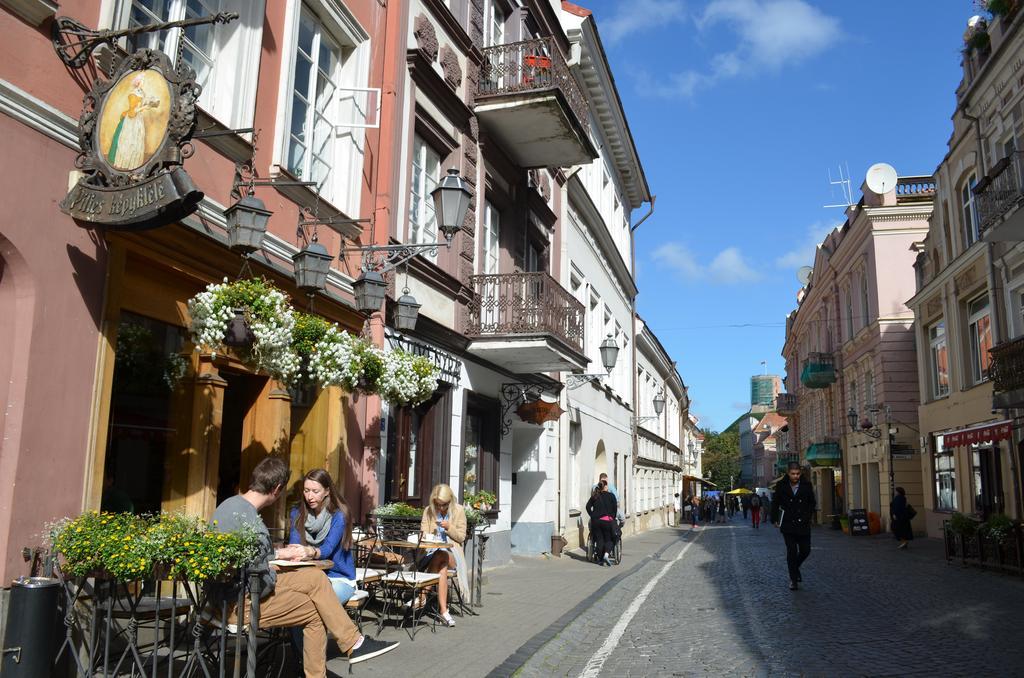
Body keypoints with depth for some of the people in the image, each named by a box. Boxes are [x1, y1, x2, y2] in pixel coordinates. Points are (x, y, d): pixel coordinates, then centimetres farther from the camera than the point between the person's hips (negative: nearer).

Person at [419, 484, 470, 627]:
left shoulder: (458, 511, 5)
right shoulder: (428, 511, 11)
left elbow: (461, 537, 4)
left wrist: (449, 527, -12)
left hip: (452, 552, -1)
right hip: (432, 552, 1)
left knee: (440, 556, -38)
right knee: (442, 567, -35)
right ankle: (443, 610, -39)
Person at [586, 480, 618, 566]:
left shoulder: (594, 496, 13)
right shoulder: (611, 496, 5)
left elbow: (588, 506, 5)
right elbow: (615, 508, 0)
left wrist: (592, 516, 8)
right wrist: (613, 518, 11)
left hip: (595, 521, 3)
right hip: (607, 520, -3)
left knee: (599, 540, 9)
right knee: (609, 540, 7)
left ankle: (600, 559, 10)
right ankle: (606, 554, -17)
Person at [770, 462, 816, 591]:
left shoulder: (806, 486, 0)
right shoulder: (781, 486, -3)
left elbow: (812, 503, 14)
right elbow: (775, 503, 6)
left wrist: (807, 516, 5)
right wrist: (774, 519, 4)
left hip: (803, 524, 2)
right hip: (788, 524, -2)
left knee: (805, 550, 4)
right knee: (791, 551, -4)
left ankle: (795, 567, 35)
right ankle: (793, 579, 8)